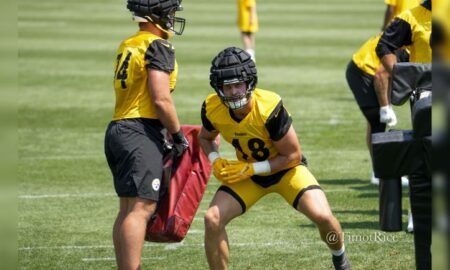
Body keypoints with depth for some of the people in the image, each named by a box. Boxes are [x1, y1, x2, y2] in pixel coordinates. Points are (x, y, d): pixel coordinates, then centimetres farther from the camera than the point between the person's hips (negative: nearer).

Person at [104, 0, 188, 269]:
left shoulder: (127, 45, 16)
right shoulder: (158, 48, -10)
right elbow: (161, 100, -16)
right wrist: (178, 136, -4)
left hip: (118, 129, 9)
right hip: (142, 134, -9)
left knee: (128, 208, 13)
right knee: (142, 207, -13)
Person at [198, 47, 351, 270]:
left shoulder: (269, 108, -32)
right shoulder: (212, 109, -19)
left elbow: (292, 156, -21)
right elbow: (206, 137, 6)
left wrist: (251, 169, -26)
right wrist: (215, 161, -15)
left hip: (285, 168, -3)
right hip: (247, 173, 4)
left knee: (322, 216, -20)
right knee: (213, 219, -15)